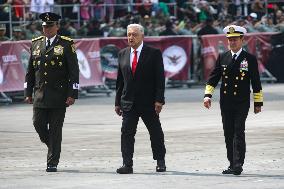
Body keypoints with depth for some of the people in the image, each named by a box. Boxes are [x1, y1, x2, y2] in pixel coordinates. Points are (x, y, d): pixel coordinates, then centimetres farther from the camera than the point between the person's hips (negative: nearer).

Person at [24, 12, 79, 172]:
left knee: (55, 129, -2)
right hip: (40, 94, 4)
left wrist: (72, 94, -11)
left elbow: (74, 71, -4)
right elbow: (30, 70, 16)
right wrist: (28, 92, 11)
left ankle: (53, 163, 4)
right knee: (39, 124, 1)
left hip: (59, 95, -4)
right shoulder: (36, 44, 11)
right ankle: (53, 147, 29)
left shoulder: (67, 44, -2)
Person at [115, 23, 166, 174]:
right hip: (129, 103, 3)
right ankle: (127, 164, -6)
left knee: (156, 133, 9)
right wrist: (118, 102, 8)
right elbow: (120, 80, 12)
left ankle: (160, 162, 24)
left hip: (149, 103, -3)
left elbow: (160, 79, -7)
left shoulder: (154, 54, -4)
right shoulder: (123, 54, 9)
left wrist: (159, 100, -14)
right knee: (127, 133, -6)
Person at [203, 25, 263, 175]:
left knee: (239, 133, -12)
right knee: (228, 134, 7)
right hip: (225, 103, 4)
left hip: (242, 103, -4)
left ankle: (238, 165, -15)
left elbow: (256, 82, 2)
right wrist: (207, 95, -3)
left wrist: (258, 102, 2)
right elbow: (213, 78, 9)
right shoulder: (222, 58, 9)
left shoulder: (250, 59, -1)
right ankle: (232, 164, 14)